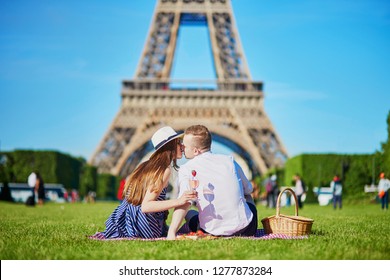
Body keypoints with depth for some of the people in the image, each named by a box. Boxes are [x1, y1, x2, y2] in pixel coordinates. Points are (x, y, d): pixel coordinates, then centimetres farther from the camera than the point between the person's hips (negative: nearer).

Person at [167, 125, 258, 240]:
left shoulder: (186, 169, -5)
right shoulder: (229, 160, 6)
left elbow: (184, 203, -20)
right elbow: (248, 190, 19)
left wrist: (171, 233, -27)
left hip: (214, 232, -2)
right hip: (245, 230, 2)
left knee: (190, 214, 32)